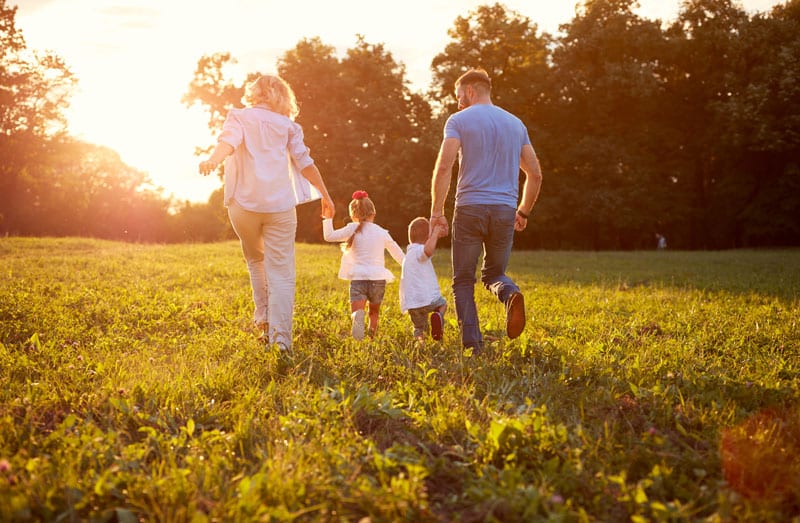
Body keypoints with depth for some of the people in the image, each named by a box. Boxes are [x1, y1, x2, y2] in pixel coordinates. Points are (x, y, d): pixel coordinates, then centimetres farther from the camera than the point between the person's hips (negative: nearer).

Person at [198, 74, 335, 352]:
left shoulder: (239, 117, 9)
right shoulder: (286, 124, 12)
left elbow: (228, 141, -12)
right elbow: (305, 162, 9)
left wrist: (212, 161, -31)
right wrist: (325, 194, 18)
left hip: (243, 204, 1)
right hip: (280, 204, 0)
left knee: (256, 261, 25)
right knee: (281, 273, 0)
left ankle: (264, 320, 17)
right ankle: (280, 339, -9)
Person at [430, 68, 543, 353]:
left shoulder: (459, 120, 1)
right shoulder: (516, 123, 16)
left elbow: (444, 166, -13)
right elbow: (535, 174, 14)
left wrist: (436, 211, -9)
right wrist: (524, 212, 24)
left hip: (470, 209, -4)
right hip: (506, 211, 4)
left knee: (463, 281, 7)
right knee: (493, 274, 18)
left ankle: (472, 345, -5)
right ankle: (510, 293, -18)